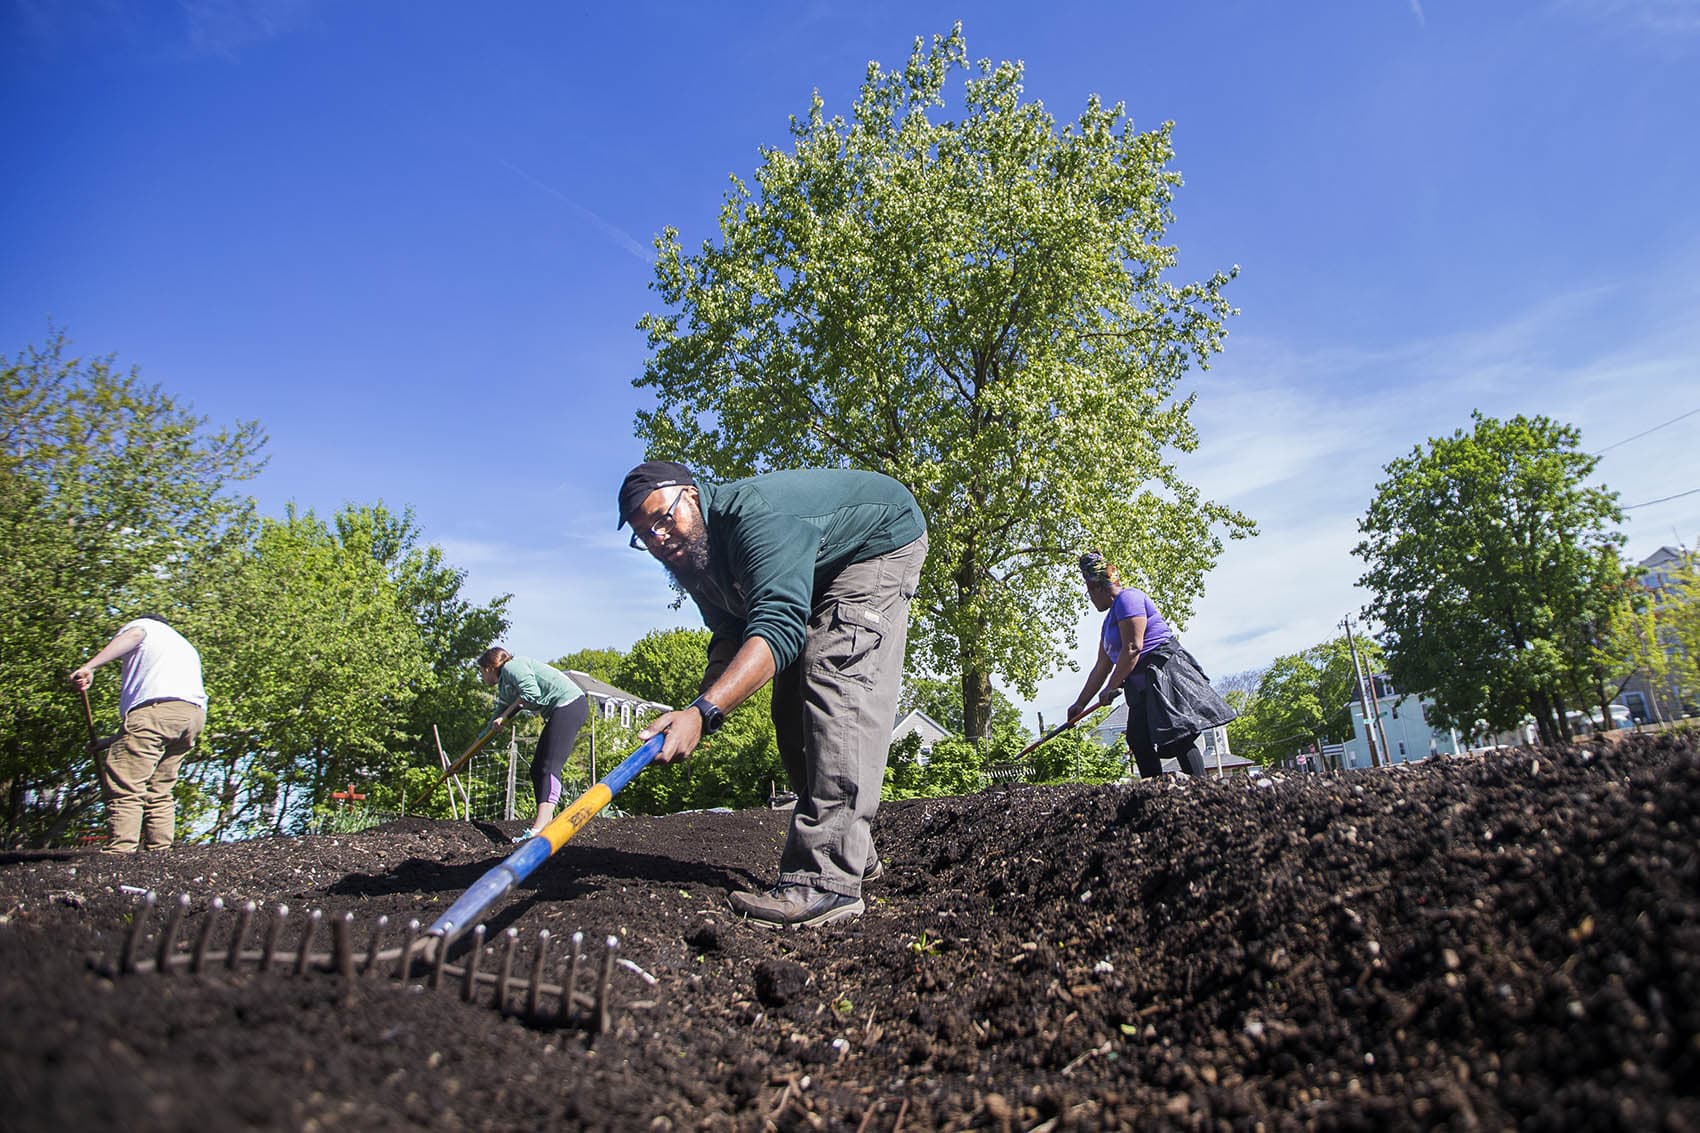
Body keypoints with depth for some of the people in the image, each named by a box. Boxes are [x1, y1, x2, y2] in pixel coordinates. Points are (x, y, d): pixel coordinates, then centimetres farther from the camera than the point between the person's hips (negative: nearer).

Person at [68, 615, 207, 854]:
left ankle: (119, 852, -14)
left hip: (156, 706, -7)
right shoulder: (187, 649, 41)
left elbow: (133, 635, -6)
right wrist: (111, 741, 34)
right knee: (159, 790, 15)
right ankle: (160, 852, 10)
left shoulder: (145, 625, 25)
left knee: (124, 786, -7)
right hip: (195, 714, 7)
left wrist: (89, 666, -15)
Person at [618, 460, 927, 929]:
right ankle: (855, 853, 16)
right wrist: (706, 692, -21)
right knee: (793, 708, 4)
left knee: (835, 681, -28)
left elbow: (777, 628, -48)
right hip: (817, 579, 10)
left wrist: (702, 713, -57)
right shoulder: (692, 558, -8)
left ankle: (829, 879, -34)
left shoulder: (754, 513, -37)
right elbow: (730, 634, 0)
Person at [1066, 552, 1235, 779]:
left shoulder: (1127, 598, -6)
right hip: (1143, 687, 10)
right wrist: (1080, 704, 25)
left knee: (1181, 737, -18)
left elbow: (1132, 648, -17)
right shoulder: (1110, 620, 24)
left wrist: (1111, 688, -11)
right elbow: (1102, 667, 26)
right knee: (1139, 743, 1)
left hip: (1166, 672, -10)